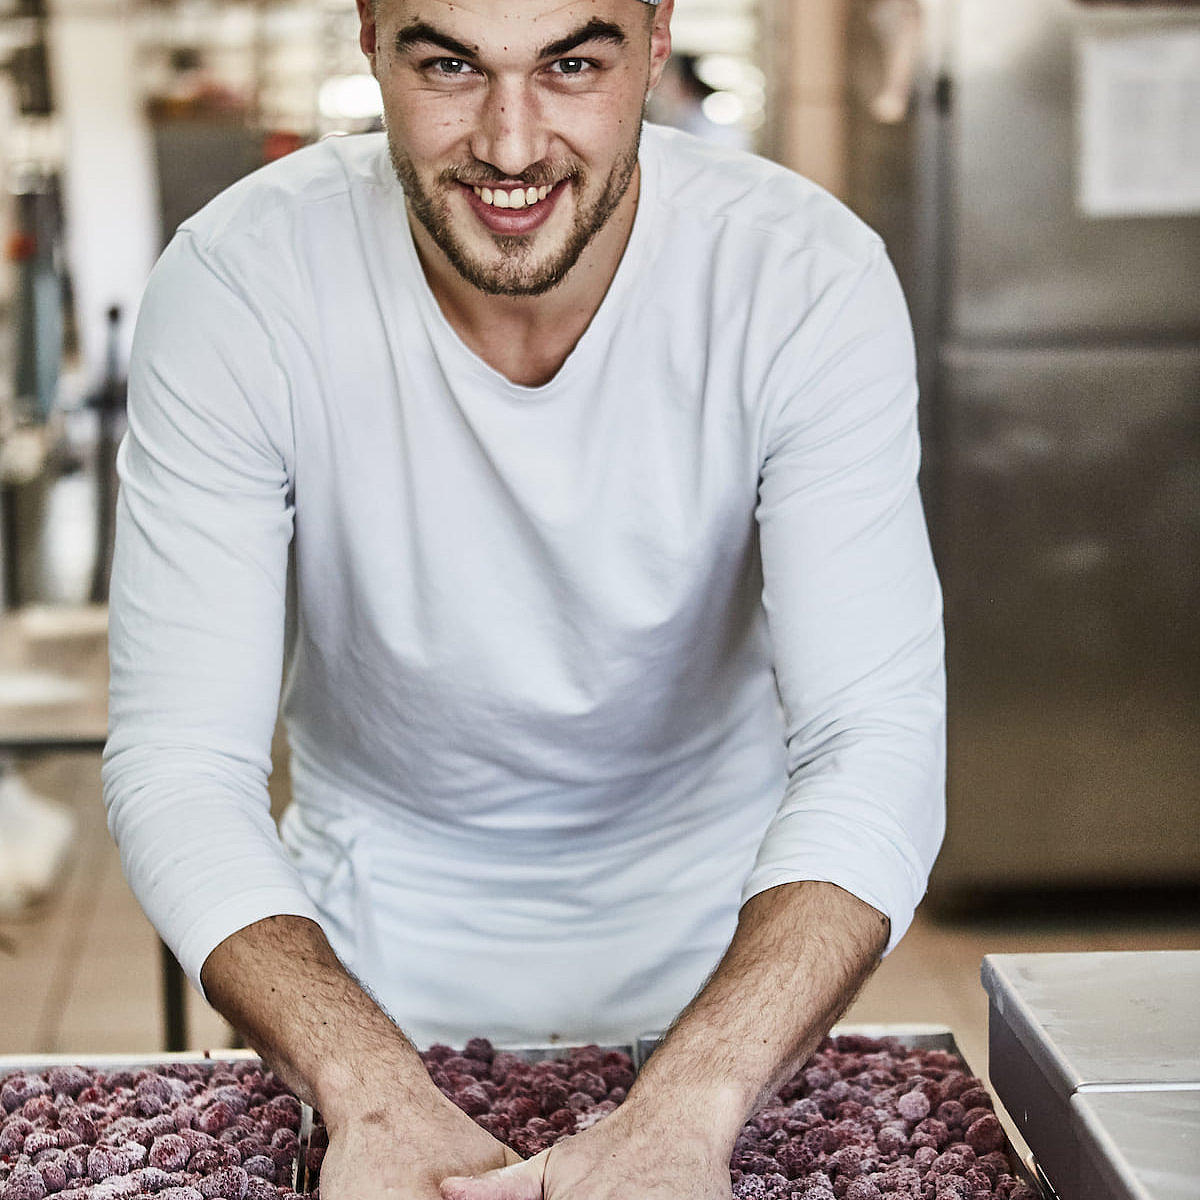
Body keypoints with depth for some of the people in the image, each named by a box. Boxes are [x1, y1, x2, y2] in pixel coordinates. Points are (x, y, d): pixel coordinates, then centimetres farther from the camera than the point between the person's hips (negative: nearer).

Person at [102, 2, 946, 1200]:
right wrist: (375, 1094, -40)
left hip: (720, 932, 0)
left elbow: (878, 744, -29)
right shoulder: (233, 286, -23)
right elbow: (179, 760, -25)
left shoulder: (810, 280, -24)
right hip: (379, 939, 0)